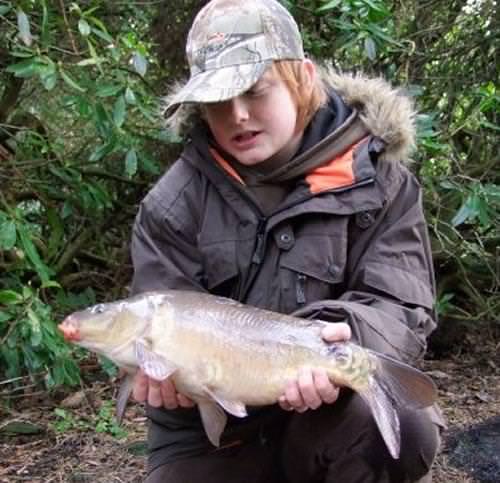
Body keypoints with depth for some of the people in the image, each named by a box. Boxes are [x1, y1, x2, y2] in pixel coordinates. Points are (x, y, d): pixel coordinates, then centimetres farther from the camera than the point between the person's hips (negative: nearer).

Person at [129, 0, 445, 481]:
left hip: (327, 410, -1)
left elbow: (399, 307, -14)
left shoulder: (378, 183, -7)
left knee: (402, 428, -32)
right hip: (208, 434, 1)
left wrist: (344, 339, -37)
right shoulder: (175, 202, -5)